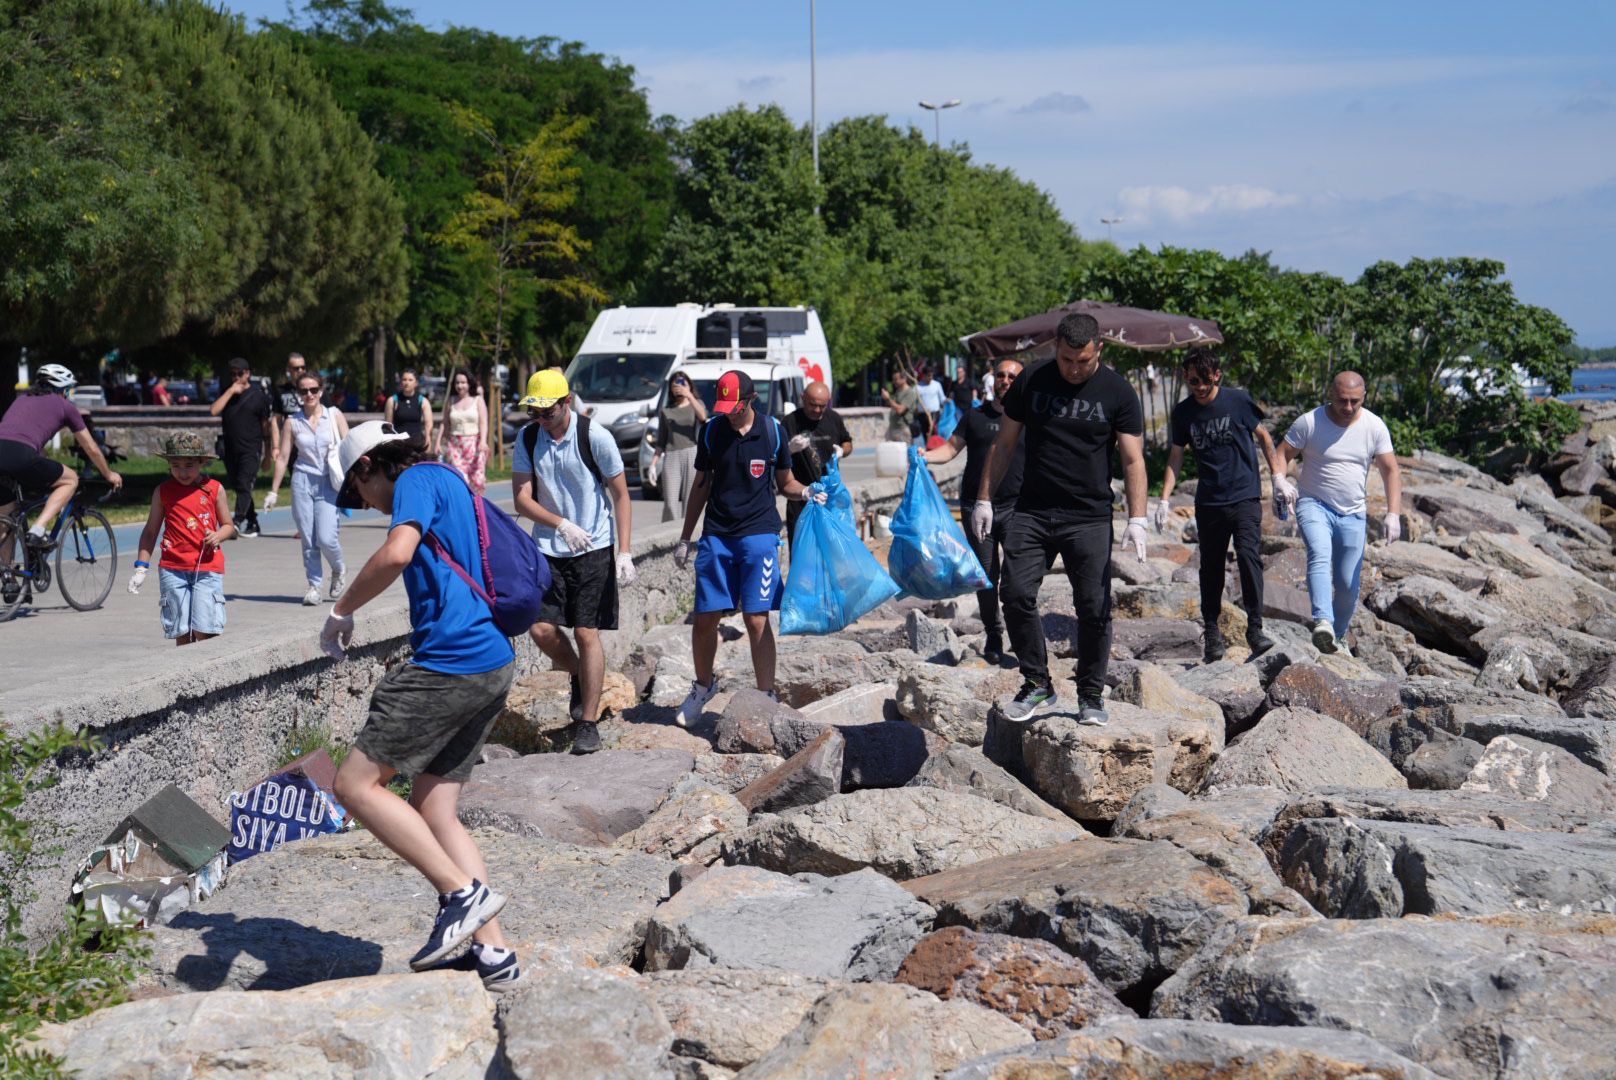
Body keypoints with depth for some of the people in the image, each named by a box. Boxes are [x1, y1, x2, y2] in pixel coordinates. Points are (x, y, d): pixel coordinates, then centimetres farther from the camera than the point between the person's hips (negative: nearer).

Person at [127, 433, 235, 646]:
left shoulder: (214, 489, 5)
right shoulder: (163, 491, 7)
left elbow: (228, 526, 13)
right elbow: (150, 531, 12)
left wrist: (218, 536, -10)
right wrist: (141, 567, 5)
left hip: (207, 567, -1)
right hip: (172, 568, 1)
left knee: (204, 631, -9)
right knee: (181, 632, 1)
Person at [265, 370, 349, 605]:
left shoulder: (335, 416, 2)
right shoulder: (293, 422, 5)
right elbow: (283, 457, 8)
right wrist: (273, 492, 6)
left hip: (330, 482, -2)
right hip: (303, 481, 2)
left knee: (326, 538, -11)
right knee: (307, 539, 1)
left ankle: (339, 569, 19)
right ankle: (313, 586, 14)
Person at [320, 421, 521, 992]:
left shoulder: (418, 480, -4)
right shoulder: (450, 484, 24)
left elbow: (397, 553, -23)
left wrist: (341, 610, -12)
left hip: (449, 662, -10)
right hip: (494, 664, 10)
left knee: (356, 783, -5)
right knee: (434, 812, 10)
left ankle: (462, 891, -9)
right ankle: (493, 953, 5)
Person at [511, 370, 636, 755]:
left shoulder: (596, 437, -11)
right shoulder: (528, 438, -1)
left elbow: (621, 496, -5)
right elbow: (522, 499, -2)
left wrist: (625, 553, -12)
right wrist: (562, 525, -20)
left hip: (593, 550, -3)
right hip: (547, 549, 3)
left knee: (587, 633, -3)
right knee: (542, 629, -5)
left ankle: (589, 724, 5)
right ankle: (579, 676, 26)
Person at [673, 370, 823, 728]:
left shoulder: (773, 430, 1)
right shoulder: (711, 431, 5)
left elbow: (785, 483, 10)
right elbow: (701, 486, 13)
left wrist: (807, 491, -13)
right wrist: (684, 539, 13)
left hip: (759, 534, -2)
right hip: (716, 536, 2)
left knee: (757, 619, -8)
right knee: (705, 618, 3)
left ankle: (766, 698, 0)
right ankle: (703, 685, 26)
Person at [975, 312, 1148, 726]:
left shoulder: (1118, 393, -1)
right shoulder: (1031, 382, 4)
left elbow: (1133, 460, -2)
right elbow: (1004, 444, 11)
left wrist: (1137, 520, -12)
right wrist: (985, 498, 6)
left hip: (1089, 519, -2)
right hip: (1032, 512, 2)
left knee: (1094, 608, -2)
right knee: (1017, 595, -7)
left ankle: (1091, 696, 13)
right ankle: (1037, 684, 9)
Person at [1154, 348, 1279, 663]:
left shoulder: (1238, 400, -6)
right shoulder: (1182, 413, 2)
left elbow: (1263, 437, 6)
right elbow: (1175, 458, 10)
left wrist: (1277, 476, 3)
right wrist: (1164, 499, 3)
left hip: (1245, 496, -3)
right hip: (1208, 501, 3)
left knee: (1248, 554, -19)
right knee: (1211, 566, 8)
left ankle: (1255, 628, -16)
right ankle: (1211, 630, 22)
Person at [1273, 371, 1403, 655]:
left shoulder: (1374, 427, -2)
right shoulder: (1309, 422, -9)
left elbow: (1390, 471, -1)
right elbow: (1283, 453, -4)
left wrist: (1393, 513, -12)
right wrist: (1280, 480, -26)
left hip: (1353, 514, 3)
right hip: (1314, 504, -3)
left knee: (1348, 584, 1)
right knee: (1320, 554, -31)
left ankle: (1338, 636, 23)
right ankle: (1323, 622, -48)